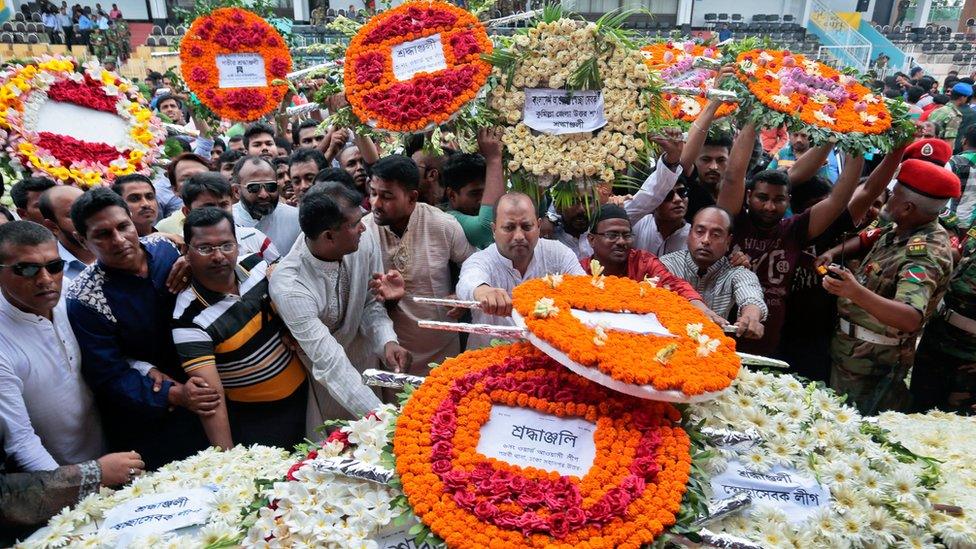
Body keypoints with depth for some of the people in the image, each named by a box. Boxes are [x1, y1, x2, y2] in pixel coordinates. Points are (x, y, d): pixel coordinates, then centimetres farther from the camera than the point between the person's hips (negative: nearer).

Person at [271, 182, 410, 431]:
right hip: (319, 382, -4)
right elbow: (330, 364, -35)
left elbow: (371, 305, -6)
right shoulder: (288, 286, -33)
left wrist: (387, 341, -26)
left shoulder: (365, 244, -19)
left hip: (365, 364, 5)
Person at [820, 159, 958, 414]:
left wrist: (858, 293, -56)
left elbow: (911, 319, -40)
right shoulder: (899, 230, 1)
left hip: (871, 364, -8)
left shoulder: (926, 253, -27)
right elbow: (867, 238, 21)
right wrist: (833, 252, 0)